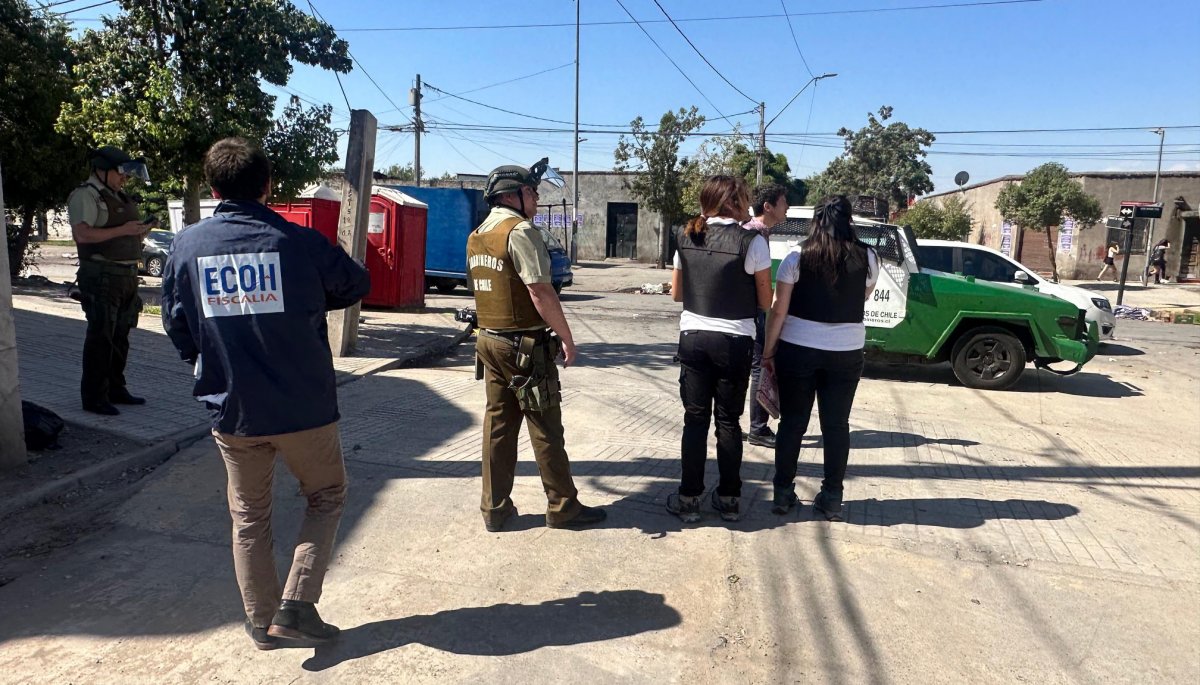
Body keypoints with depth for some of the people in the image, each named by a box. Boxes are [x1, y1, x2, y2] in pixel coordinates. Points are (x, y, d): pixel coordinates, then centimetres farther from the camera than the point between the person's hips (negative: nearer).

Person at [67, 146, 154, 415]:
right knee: (100, 337, -7)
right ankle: (93, 397, -1)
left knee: (120, 336, 14)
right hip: (101, 276, -9)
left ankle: (115, 389, 24)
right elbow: (82, 234, -21)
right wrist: (122, 230, -23)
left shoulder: (119, 197, 19)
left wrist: (139, 232, 8)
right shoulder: (85, 195, -9)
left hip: (126, 275, 9)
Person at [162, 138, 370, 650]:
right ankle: (295, 606, 10)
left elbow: (176, 326, 7)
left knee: (249, 517, 19)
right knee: (326, 497, 18)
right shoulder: (298, 242, -11)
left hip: (232, 412, 3)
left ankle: (262, 623, 29)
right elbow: (356, 285, 4)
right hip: (304, 408, -3)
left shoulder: (187, 246, -1)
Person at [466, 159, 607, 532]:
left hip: (489, 341, 8)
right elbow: (541, 293, -19)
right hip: (525, 345, -8)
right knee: (546, 429, 2)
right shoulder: (521, 231, -14)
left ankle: (494, 509, 17)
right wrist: (567, 338, -12)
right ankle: (562, 507, 12)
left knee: (497, 425, 11)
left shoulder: (476, 236, 13)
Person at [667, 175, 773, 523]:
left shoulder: (687, 238, 4)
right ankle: (729, 498, 19)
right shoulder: (752, 242, -9)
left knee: (695, 419, 9)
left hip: (693, 337, 3)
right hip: (734, 341, -2)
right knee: (728, 421, 10)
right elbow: (765, 302, -5)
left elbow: (676, 292, 12)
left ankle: (689, 499, 12)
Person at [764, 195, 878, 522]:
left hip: (798, 350, -1)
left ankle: (783, 493, 18)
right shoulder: (867, 258, -1)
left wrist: (768, 351, 1)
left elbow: (778, 310, -6)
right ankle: (831, 498, 17)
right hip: (846, 353, 1)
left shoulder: (797, 258, -6)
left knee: (792, 423, 9)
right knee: (836, 425, 10)